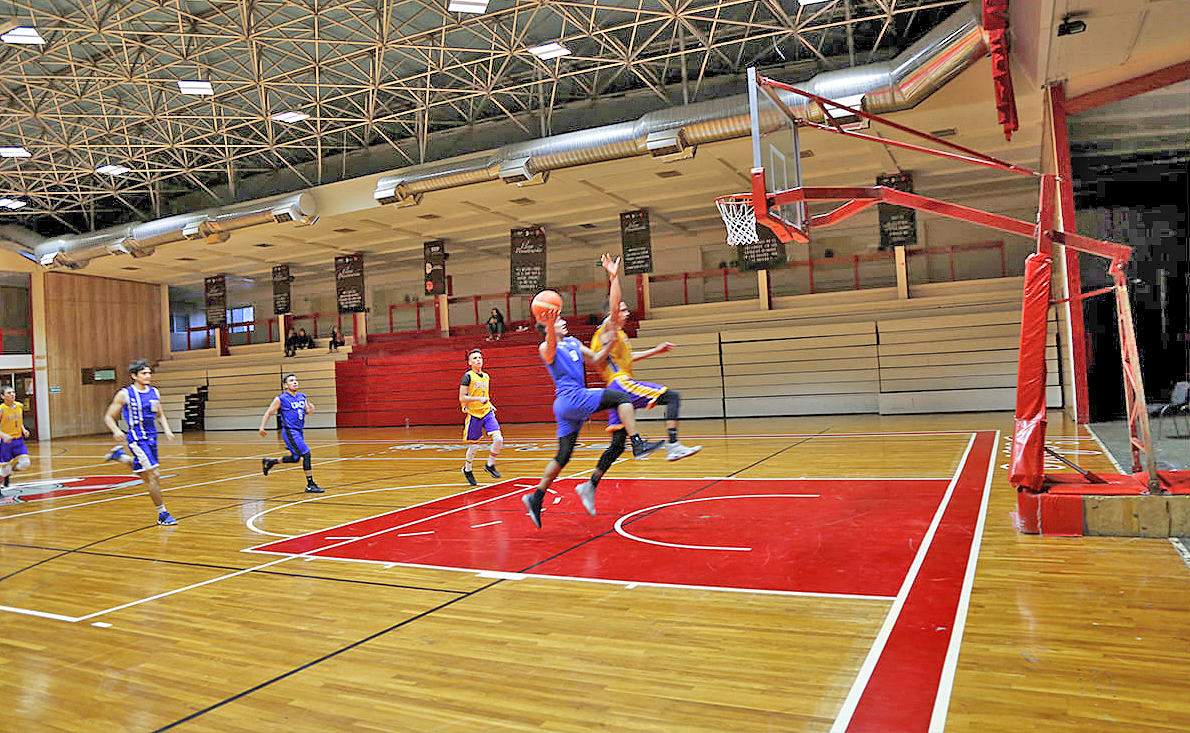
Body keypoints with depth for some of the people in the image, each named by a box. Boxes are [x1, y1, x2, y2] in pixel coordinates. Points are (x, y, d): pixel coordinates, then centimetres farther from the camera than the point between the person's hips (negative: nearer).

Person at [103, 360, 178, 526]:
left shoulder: (154, 393, 6)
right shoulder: (124, 394, -9)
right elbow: (109, 417, -3)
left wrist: (167, 429, 3)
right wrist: (116, 431, -22)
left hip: (152, 437, 7)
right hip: (137, 439, -7)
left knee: (144, 475, 24)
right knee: (154, 475, -11)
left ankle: (120, 455, 45)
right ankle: (162, 514, -2)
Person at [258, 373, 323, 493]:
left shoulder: (302, 397, 11)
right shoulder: (280, 399, -6)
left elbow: (307, 412, 20)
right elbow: (268, 413, 0)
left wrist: (311, 409, -3)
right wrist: (262, 427, -10)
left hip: (299, 431, 8)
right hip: (289, 431, -8)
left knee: (295, 458, 18)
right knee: (306, 454, -16)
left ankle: (269, 462, 40)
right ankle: (310, 485, -10)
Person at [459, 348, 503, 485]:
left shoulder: (486, 377, 13)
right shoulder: (468, 376, -8)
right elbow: (462, 398, -12)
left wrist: (490, 405, 12)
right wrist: (479, 399, -22)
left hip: (487, 413, 5)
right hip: (473, 415, -5)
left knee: (498, 439, -12)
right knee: (474, 445, 4)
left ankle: (490, 465, 10)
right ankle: (467, 470, 29)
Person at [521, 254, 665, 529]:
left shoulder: (573, 342, 21)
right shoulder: (546, 348, -5)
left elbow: (594, 360, 28)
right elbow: (552, 349, -30)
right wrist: (550, 328, -48)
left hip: (570, 405, 9)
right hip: (570, 398, -9)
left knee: (563, 456, 10)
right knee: (622, 397, -16)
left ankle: (536, 498, 15)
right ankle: (638, 445, -23)